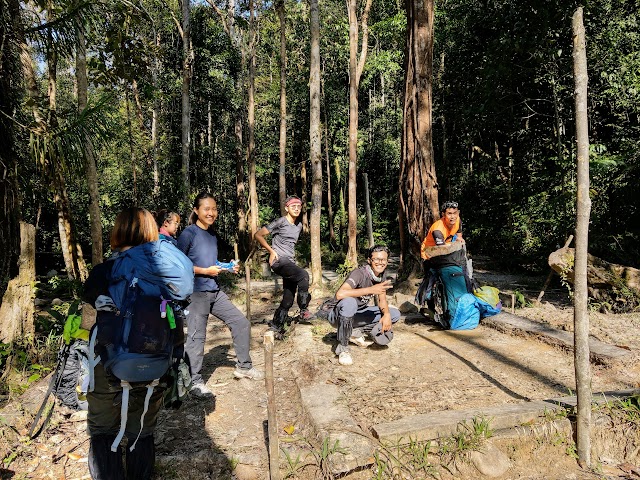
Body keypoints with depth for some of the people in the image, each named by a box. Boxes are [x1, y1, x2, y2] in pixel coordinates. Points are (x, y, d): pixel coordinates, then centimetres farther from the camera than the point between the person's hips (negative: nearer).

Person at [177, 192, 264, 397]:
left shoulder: (213, 236, 15)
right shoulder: (189, 233, -9)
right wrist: (206, 271, -14)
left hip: (215, 291, 8)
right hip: (196, 293, -8)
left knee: (241, 323, 8)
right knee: (196, 336, -4)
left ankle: (243, 366, 23)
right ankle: (195, 382, 11)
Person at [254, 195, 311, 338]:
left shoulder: (299, 225, 15)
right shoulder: (280, 222, -7)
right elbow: (258, 235, -7)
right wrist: (272, 251, -10)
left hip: (290, 262, 7)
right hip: (279, 261, -7)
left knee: (288, 300, 3)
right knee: (303, 275, -31)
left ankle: (276, 326, 17)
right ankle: (304, 310, -19)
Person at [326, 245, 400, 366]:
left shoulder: (382, 275, -2)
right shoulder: (360, 273, -26)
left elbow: (382, 300, 4)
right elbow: (340, 294, -42)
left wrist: (387, 314, -18)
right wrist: (371, 289, -38)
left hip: (357, 314, 7)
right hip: (338, 314, -7)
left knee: (395, 314, -3)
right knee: (349, 302, -41)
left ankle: (356, 332, 2)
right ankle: (342, 348, -22)